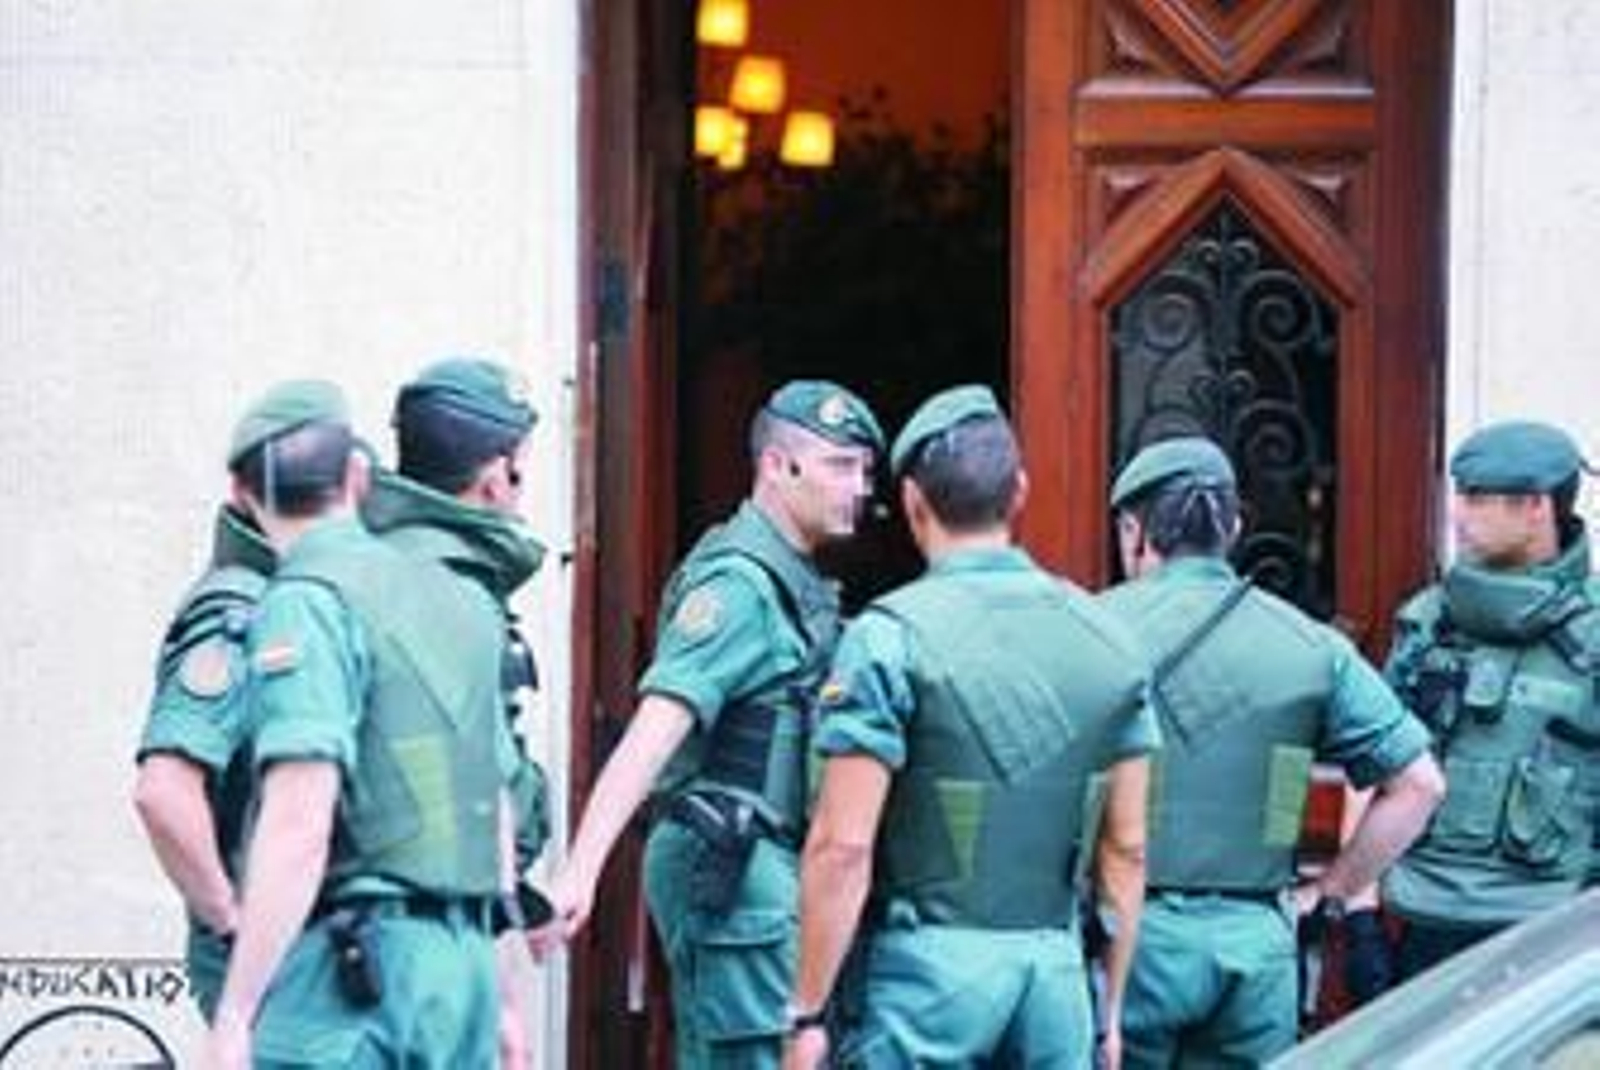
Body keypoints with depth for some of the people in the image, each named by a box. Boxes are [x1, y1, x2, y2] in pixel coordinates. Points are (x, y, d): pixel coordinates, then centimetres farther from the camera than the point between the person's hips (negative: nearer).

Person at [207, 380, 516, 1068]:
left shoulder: (308, 603, -8)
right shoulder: (459, 601, 15)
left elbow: (299, 823, -18)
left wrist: (233, 1014, -17)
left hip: (350, 969, -8)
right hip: (464, 963, 8)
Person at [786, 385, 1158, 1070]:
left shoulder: (891, 636, -8)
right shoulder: (1104, 637, 7)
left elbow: (843, 846, -13)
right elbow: (1127, 848, 10)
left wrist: (807, 1013, -7)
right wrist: (1109, 1011, 18)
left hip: (924, 965, -4)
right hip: (1057, 965, 5)